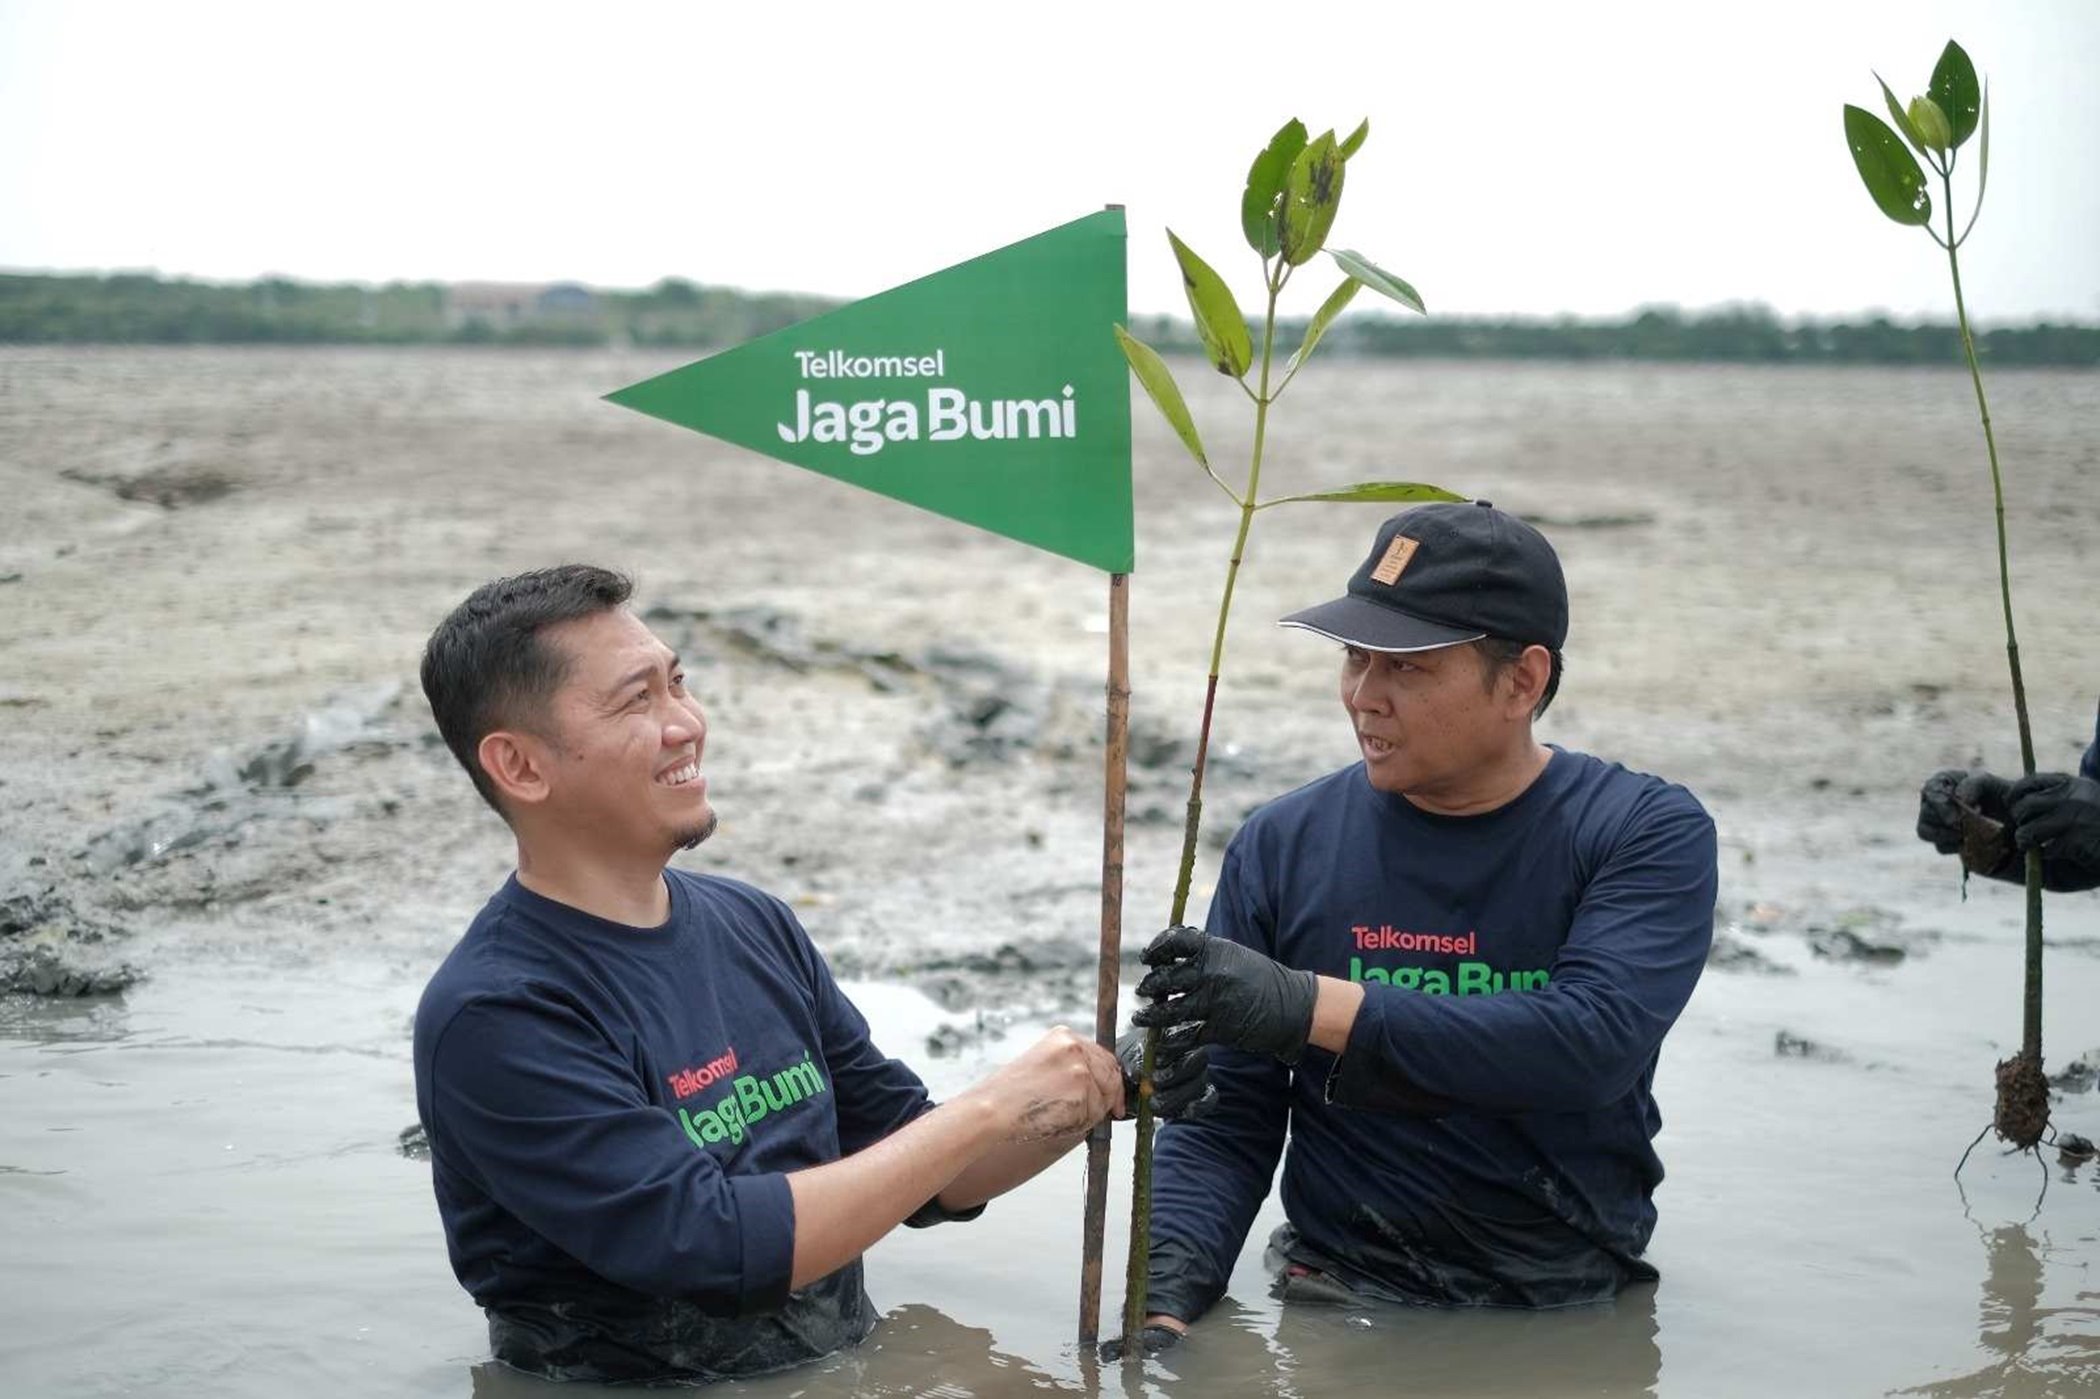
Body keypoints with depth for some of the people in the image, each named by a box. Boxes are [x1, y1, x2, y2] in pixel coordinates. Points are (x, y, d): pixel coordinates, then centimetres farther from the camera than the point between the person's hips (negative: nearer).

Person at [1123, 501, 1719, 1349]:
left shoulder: (1651, 834, -4)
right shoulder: (1282, 847, 3)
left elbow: (1594, 1042, -21)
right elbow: (1224, 1118, 1)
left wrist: (1313, 1007, -27)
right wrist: (1167, 1300, -17)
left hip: (1581, 1310, 0)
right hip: (1342, 1299, 0)